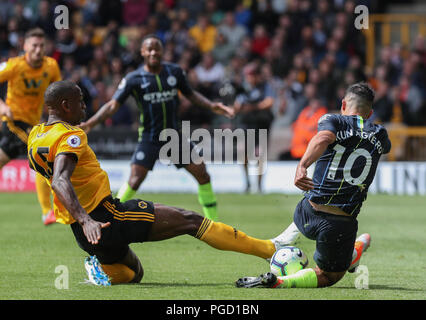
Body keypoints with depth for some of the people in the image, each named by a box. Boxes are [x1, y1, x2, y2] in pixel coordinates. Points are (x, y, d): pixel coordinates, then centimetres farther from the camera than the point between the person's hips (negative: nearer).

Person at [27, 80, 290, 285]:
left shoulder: (36, 135, 11)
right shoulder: (69, 137, -17)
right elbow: (60, 182, -33)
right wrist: (86, 220, -44)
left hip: (82, 234, 9)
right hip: (105, 218, -9)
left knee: (134, 273, 33)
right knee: (189, 220, -2)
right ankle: (271, 250, -1)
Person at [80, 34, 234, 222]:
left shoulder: (175, 72, 1)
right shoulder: (133, 79, -9)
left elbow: (190, 94, 17)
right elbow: (113, 104, -12)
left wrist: (211, 106, 4)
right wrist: (90, 123, -25)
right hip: (149, 138, -3)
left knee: (202, 174, 0)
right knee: (135, 180, -18)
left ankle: (213, 222, 14)